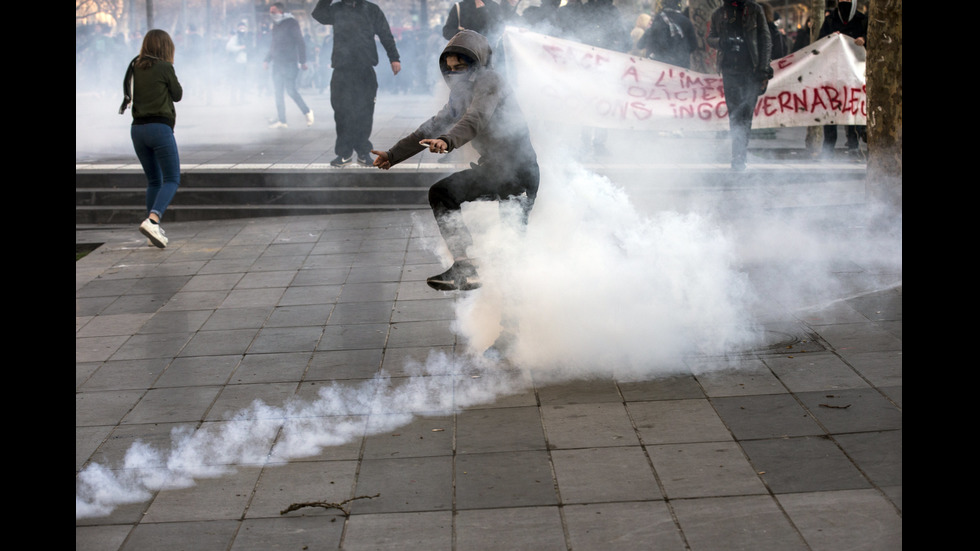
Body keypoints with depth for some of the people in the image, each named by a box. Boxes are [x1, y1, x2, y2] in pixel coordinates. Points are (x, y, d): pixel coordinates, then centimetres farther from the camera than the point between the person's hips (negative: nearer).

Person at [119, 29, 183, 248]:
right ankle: (152, 220, -24)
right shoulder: (164, 67, -6)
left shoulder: (135, 67, 11)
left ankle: (154, 229, 12)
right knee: (172, 179, -3)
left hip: (138, 128, 7)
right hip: (159, 127, -6)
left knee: (154, 181, 17)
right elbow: (177, 95, 5)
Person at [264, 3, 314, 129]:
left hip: (289, 63, -7)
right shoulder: (276, 25, 16)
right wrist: (267, 60, 18)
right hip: (277, 63, 8)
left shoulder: (291, 23, -6)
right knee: (278, 92, 3)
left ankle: (307, 112, 7)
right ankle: (281, 120, 5)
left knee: (291, 90, -12)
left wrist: (302, 61, -15)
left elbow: (300, 43, -10)